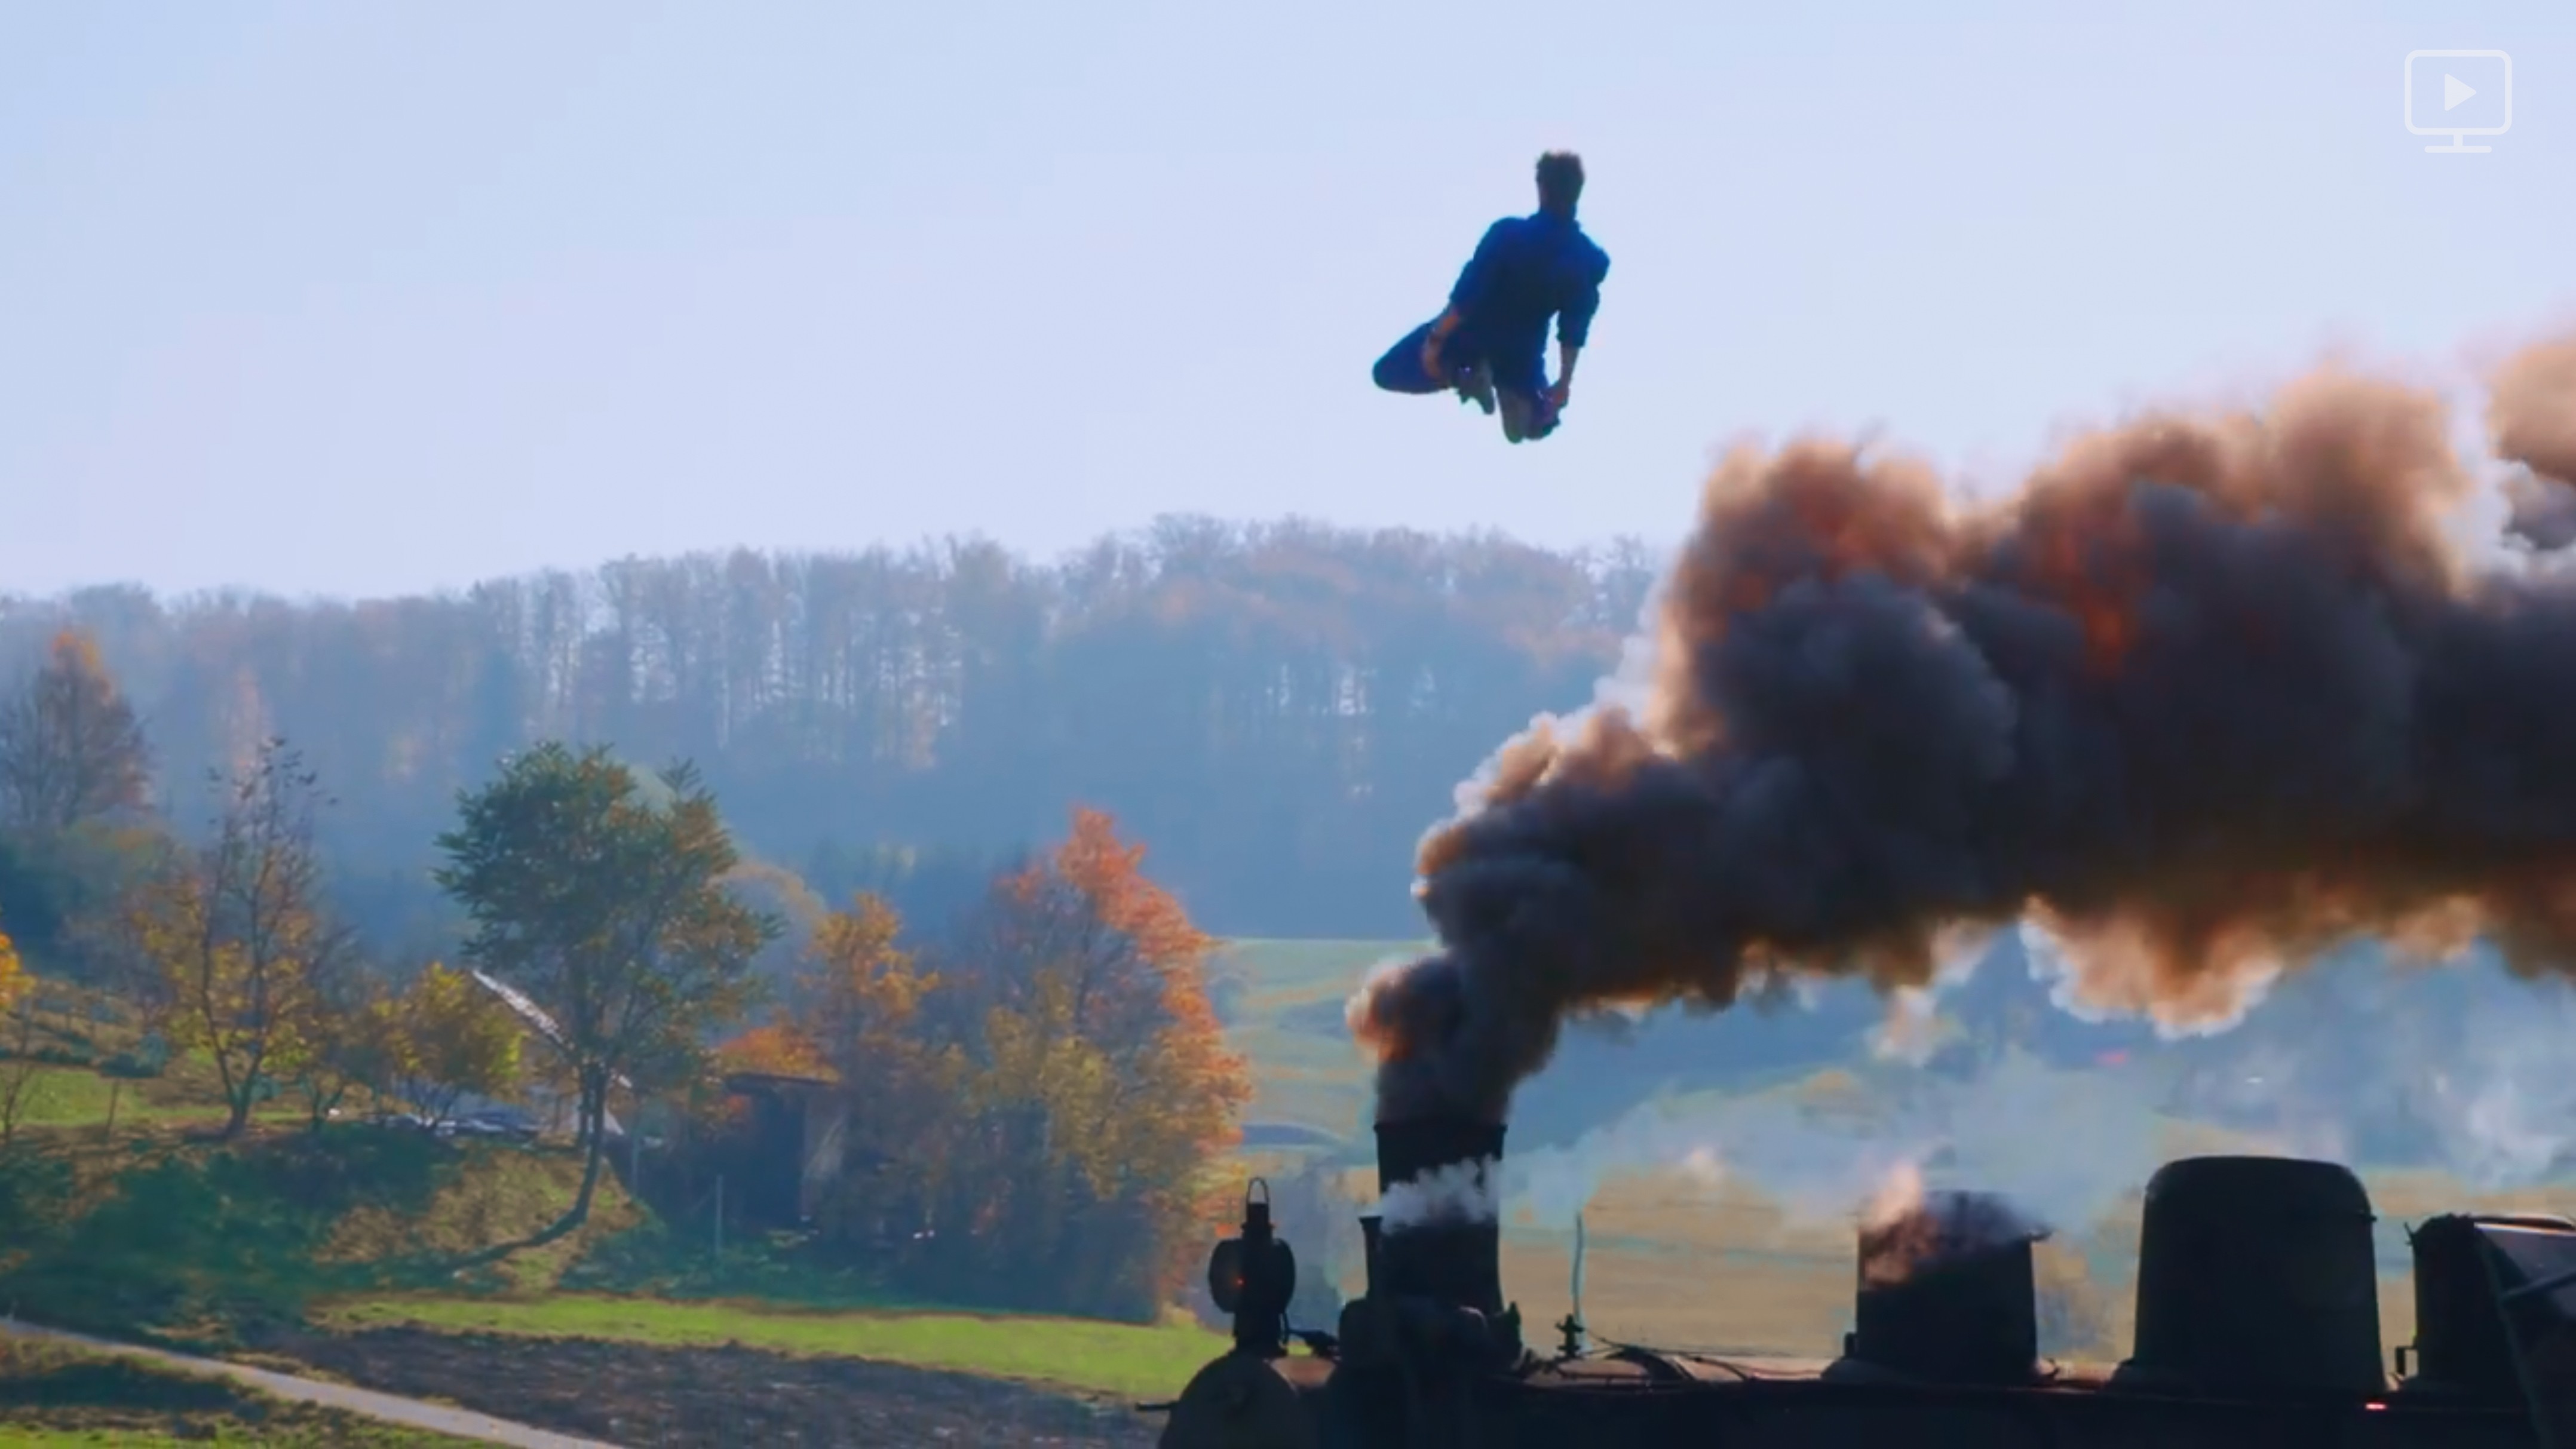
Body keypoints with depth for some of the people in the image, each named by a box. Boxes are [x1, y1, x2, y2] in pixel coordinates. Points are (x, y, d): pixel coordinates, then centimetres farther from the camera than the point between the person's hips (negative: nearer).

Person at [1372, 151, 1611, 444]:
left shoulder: (1508, 233, -27)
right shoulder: (1593, 260, -17)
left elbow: (1466, 296, -22)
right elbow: (1574, 330, -6)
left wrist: (1435, 341, -11)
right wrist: (1564, 383, 6)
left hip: (1470, 335, -3)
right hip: (1519, 352, 3)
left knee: (1387, 373, 14)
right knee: (1540, 424, 30)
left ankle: (1463, 376, -10)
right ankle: (1514, 392, -5)